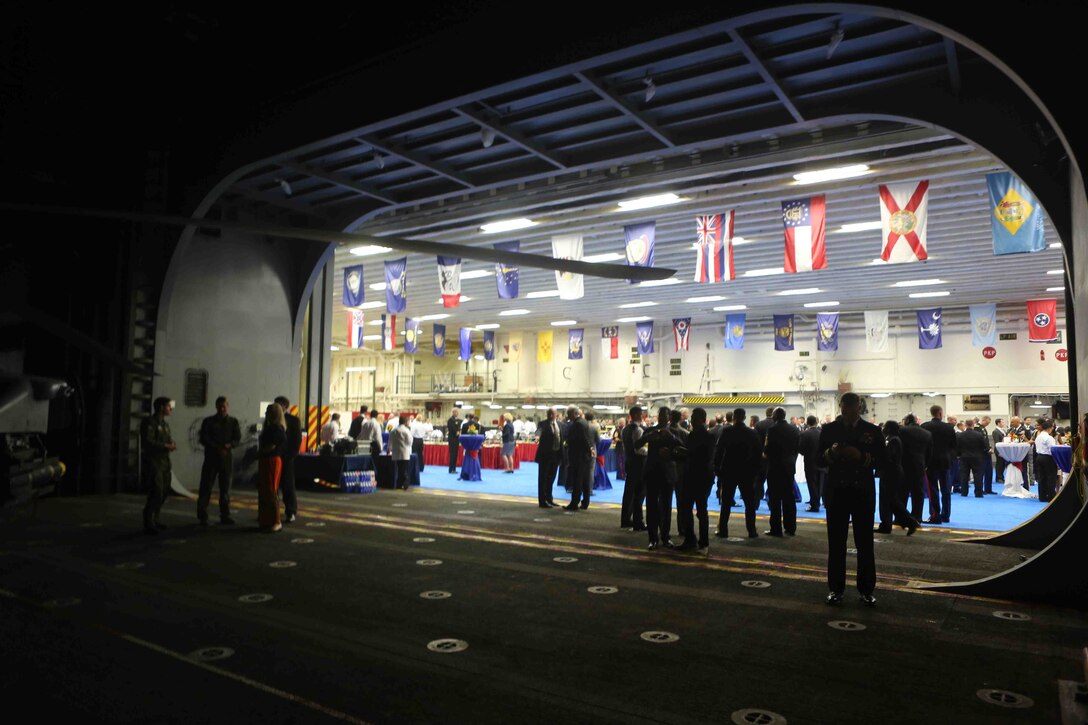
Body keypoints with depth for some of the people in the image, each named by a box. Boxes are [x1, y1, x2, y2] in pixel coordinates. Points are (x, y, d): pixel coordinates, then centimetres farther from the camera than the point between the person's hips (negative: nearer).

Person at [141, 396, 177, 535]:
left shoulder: (165, 424, 17)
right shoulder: (149, 422, -9)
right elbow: (148, 442, -19)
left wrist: (172, 444, -1)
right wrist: (166, 446, -17)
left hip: (165, 462, 9)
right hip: (153, 461, -8)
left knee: (164, 492, 10)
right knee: (156, 493, -12)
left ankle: (154, 520, 23)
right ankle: (148, 524, -4)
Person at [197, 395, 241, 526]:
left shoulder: (233, 421, 10)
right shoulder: (208, 421, 5)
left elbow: (237, 438, 3)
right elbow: (203, 439, -3)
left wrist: (229, 446, -18)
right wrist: (217, 448, -17)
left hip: (227, 458, 2)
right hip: (211, 457, -2)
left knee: (225, 488, 6)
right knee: (206, 487, -4)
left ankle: (225, 515, 12)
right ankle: (202, 516, 2)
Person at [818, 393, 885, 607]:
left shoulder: (872, 431, 2)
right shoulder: (829, 429, 4)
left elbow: (881, 460, -4)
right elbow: (819, 458, 2)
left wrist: (861, 456, -20)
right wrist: (832, 452, -18)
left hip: (863, 492, -1)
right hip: (837, 491, 1)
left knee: (865, 542, 5)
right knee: (836, 542, 6)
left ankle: (867, 589, 15)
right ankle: (836, 587, 15)